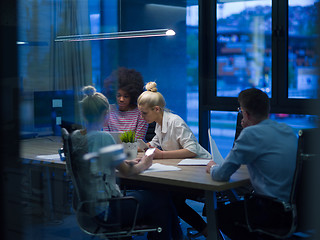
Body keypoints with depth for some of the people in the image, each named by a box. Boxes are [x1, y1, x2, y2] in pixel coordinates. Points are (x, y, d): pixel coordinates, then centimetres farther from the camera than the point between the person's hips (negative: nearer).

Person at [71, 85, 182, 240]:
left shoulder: (75, 136, 3)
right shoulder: (103, 137, -22)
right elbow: (126, 172, -13)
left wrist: (127, 162, 12)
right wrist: (143, 164, 6)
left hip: (88, 206, 9)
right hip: (105, 209, -9)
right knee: (161, 198, 7)